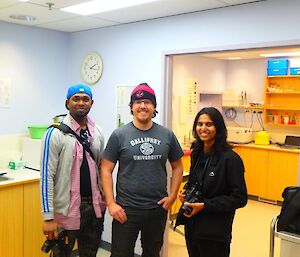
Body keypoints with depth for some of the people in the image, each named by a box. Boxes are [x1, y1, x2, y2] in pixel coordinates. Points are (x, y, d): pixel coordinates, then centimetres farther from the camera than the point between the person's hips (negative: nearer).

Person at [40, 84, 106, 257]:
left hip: (95, 206, 5)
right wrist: (48, 217, -16)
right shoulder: (55, 133, -12)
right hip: (67, 209, -5)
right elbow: (47, 176, -14)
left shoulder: (97, 132, 6)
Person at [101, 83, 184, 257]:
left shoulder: (167, 135, 1)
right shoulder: (119, 135, -5)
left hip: (158, 209, 3)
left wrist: (172, 195, 0)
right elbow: (106, 170, -4)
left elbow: (177, 166, 10)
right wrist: (111, 203, -10)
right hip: (126, 209, -2)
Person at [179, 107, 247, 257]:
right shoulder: (196, 154, 4)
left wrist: (204, 205, -20)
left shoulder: (230, 159, -17)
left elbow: (239, 198, -16)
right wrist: (186, 191, -1)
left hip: (215, 233, -6)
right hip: (191, 226, 7)